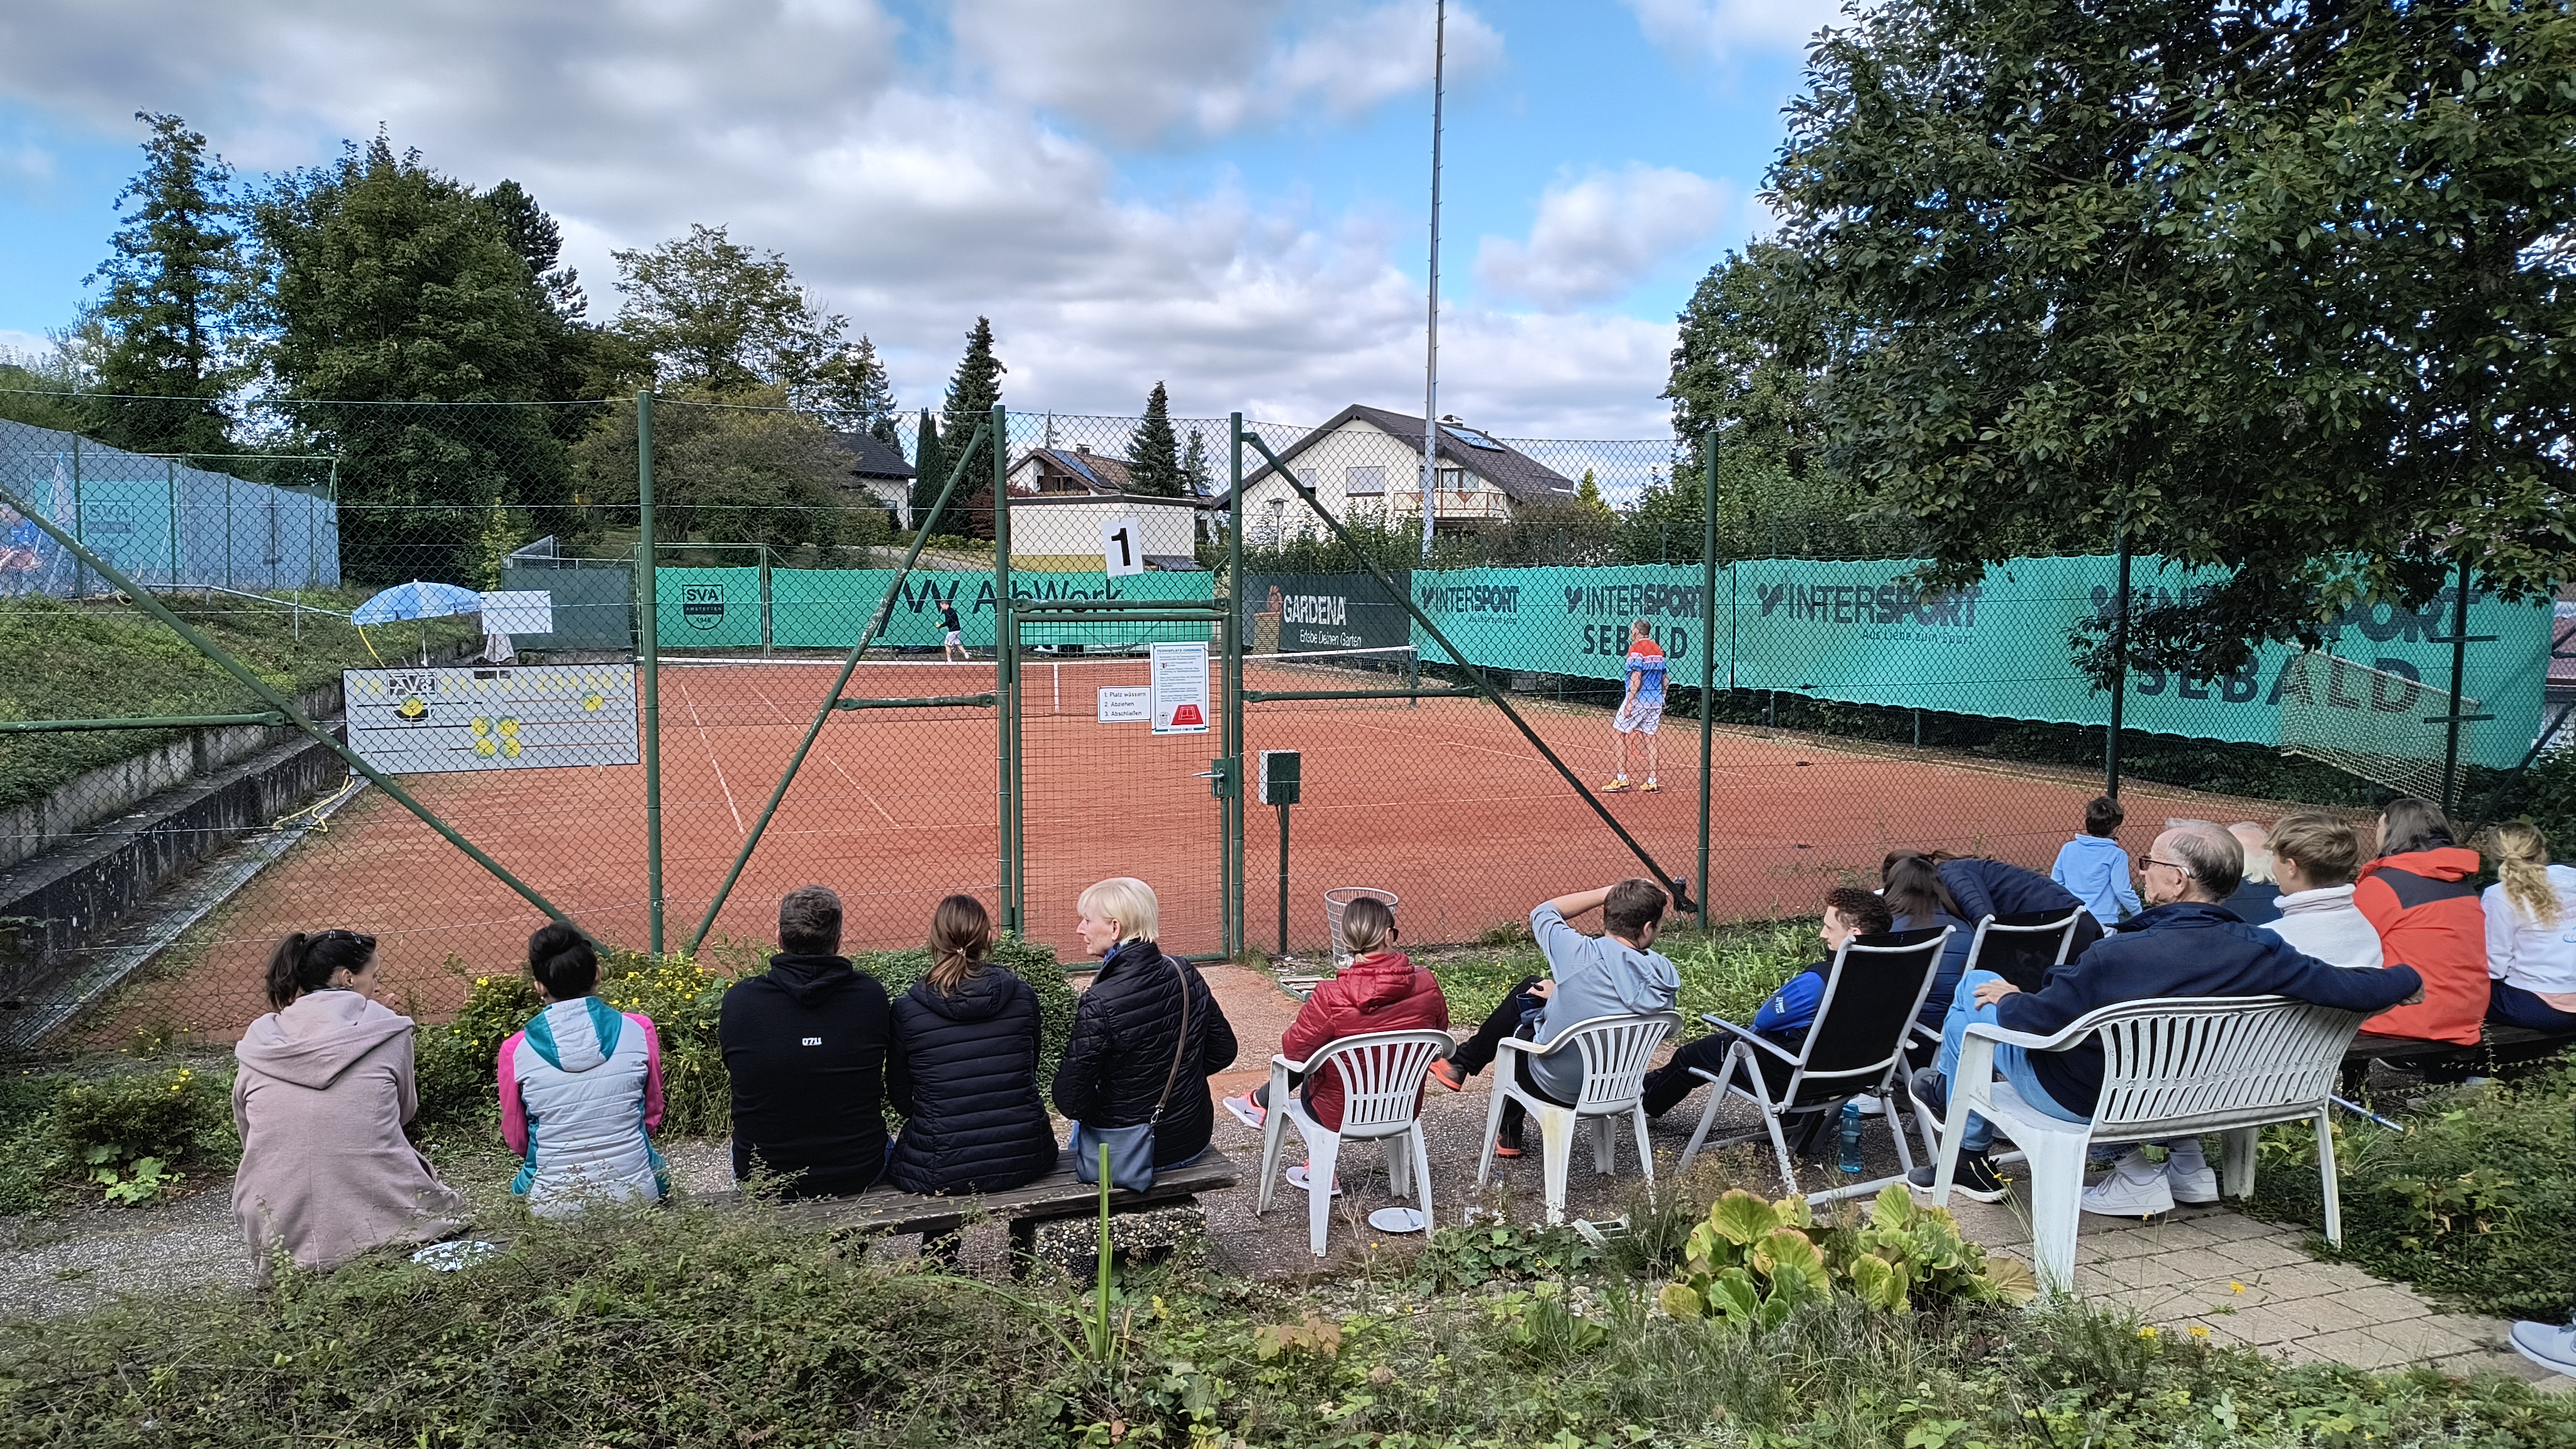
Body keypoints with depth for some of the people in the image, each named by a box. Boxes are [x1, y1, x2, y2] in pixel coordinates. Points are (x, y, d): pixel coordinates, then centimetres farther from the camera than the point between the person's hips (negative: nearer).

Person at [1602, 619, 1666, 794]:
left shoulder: (1636, 649, -10)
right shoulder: (1658, 649, 12)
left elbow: (1636, 677, -18)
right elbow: (1664, 679, 14)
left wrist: (1629, 703, -17)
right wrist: (1661, 699, 21)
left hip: (1638, 699, -7)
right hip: (1656, 701, 7)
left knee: (1619, 733, 2)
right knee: (1650, 738, 9)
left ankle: (1622, 780, -3)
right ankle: (1652, 782, 7)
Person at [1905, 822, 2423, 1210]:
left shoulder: (2119, 956, -33)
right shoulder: (2261, 953, -20)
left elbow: (2039, 1019, -25)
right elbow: (2354, 990, -17)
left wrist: (2007, 999, -1)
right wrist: (2406, 978, 6)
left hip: (2086, 1102, -5)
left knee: (1977, 988, 11)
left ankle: (1970, 1154, 25)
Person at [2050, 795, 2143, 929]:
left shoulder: (2068, 849, 6)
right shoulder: (2117, 855, -6)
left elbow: (2055, 883, 11)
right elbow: (2122, 890, -7)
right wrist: (2139, 914, 8)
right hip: (2104, 922, -5)